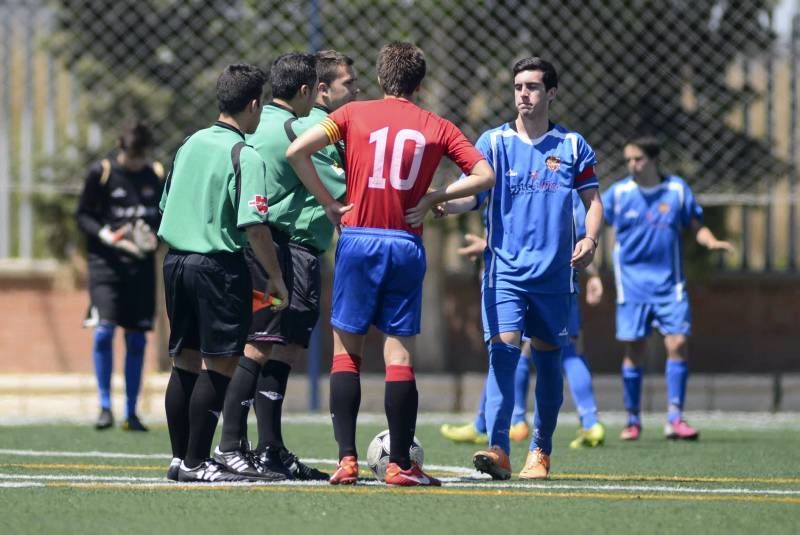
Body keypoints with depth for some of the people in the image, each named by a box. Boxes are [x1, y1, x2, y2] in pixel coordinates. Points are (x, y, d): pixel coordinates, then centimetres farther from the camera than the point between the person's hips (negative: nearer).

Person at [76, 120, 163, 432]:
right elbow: (83, 216, 0)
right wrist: (105, 234, -18)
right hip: (106, 262, -3)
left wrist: (155, 237, -5)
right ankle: (104, 406, -5)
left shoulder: (157, 176, 8)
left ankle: (131, 413, 10)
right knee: (104, 329, -16)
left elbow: (166, 217, 16)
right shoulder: (101, 173, -2)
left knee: (137, 339, 4)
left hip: (142, 263, 3)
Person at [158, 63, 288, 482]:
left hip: (175, 259, 8)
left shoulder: (191, 144, 10)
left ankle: (179, 458, 17)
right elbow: (254, 226, -18)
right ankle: (196, 462, -4)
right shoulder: (245, 157, -12)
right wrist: (276, 277, -9)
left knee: (185, 361, 13)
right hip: (218, 265, -8)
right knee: (221, 363, -2)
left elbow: (166, 207, 17)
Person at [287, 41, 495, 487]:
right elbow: (484, 176, 3)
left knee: (347, 352, 7)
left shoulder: (354, 115, 4)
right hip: (407, 246, 0)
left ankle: (347, 459, -2)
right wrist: (433, 199, 4)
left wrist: (329, 203, -1)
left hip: (358, 240, 0)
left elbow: (297, 151, -7)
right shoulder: (437, 127, 6)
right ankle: (400, 464, 2)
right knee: (401, 356, 3)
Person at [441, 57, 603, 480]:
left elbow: (592, 200, 12)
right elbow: (472, 194, -6)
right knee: (503, 349, -16)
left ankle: (540, 452, 22)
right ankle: (498, 450, -21)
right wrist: (441, 204, -27)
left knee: (548, 358, 8)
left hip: (554, 271, 2)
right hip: (504, 269, -2)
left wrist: (589, 240, -7)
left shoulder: (571, 145, 7)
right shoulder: (493, 142, 4)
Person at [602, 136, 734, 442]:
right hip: (632, 283, 0)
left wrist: (712, 242, -13)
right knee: (634, 350, 0)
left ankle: (675, 419, -4)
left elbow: (696, 227, 8)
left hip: (669, 283, 0)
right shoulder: (618, 193, 0)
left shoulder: (677, 189, 2)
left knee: (678, 343, -10)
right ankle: (632, 420, 12)